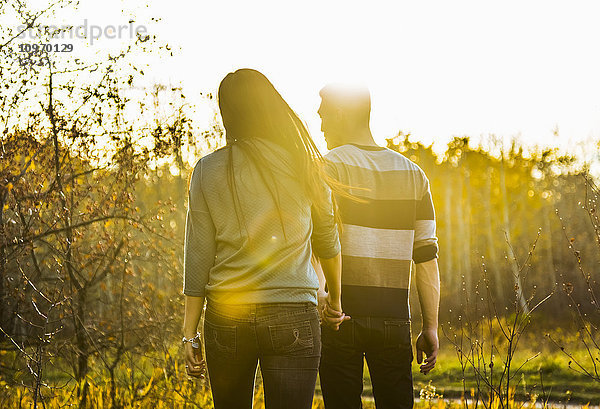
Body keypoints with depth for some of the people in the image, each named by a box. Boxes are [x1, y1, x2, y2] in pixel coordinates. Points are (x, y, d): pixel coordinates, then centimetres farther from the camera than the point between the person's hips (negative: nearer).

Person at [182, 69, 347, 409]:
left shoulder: (208, 170, 1)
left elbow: (198, 257, 0)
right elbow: (327, 242, 13)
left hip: (226, 317, 1)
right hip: (294, 317, -1)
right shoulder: (305, 167, 1)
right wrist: (335, 299, 29)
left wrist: (190, 333, 6)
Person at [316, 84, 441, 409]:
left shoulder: (330, 166, -3)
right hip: (394, 318, 4)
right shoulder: (412, 173, 11)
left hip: (340, 317, -3)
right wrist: (430, 327, 10)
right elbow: (427, 256, 8)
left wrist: (319, 296, -29)